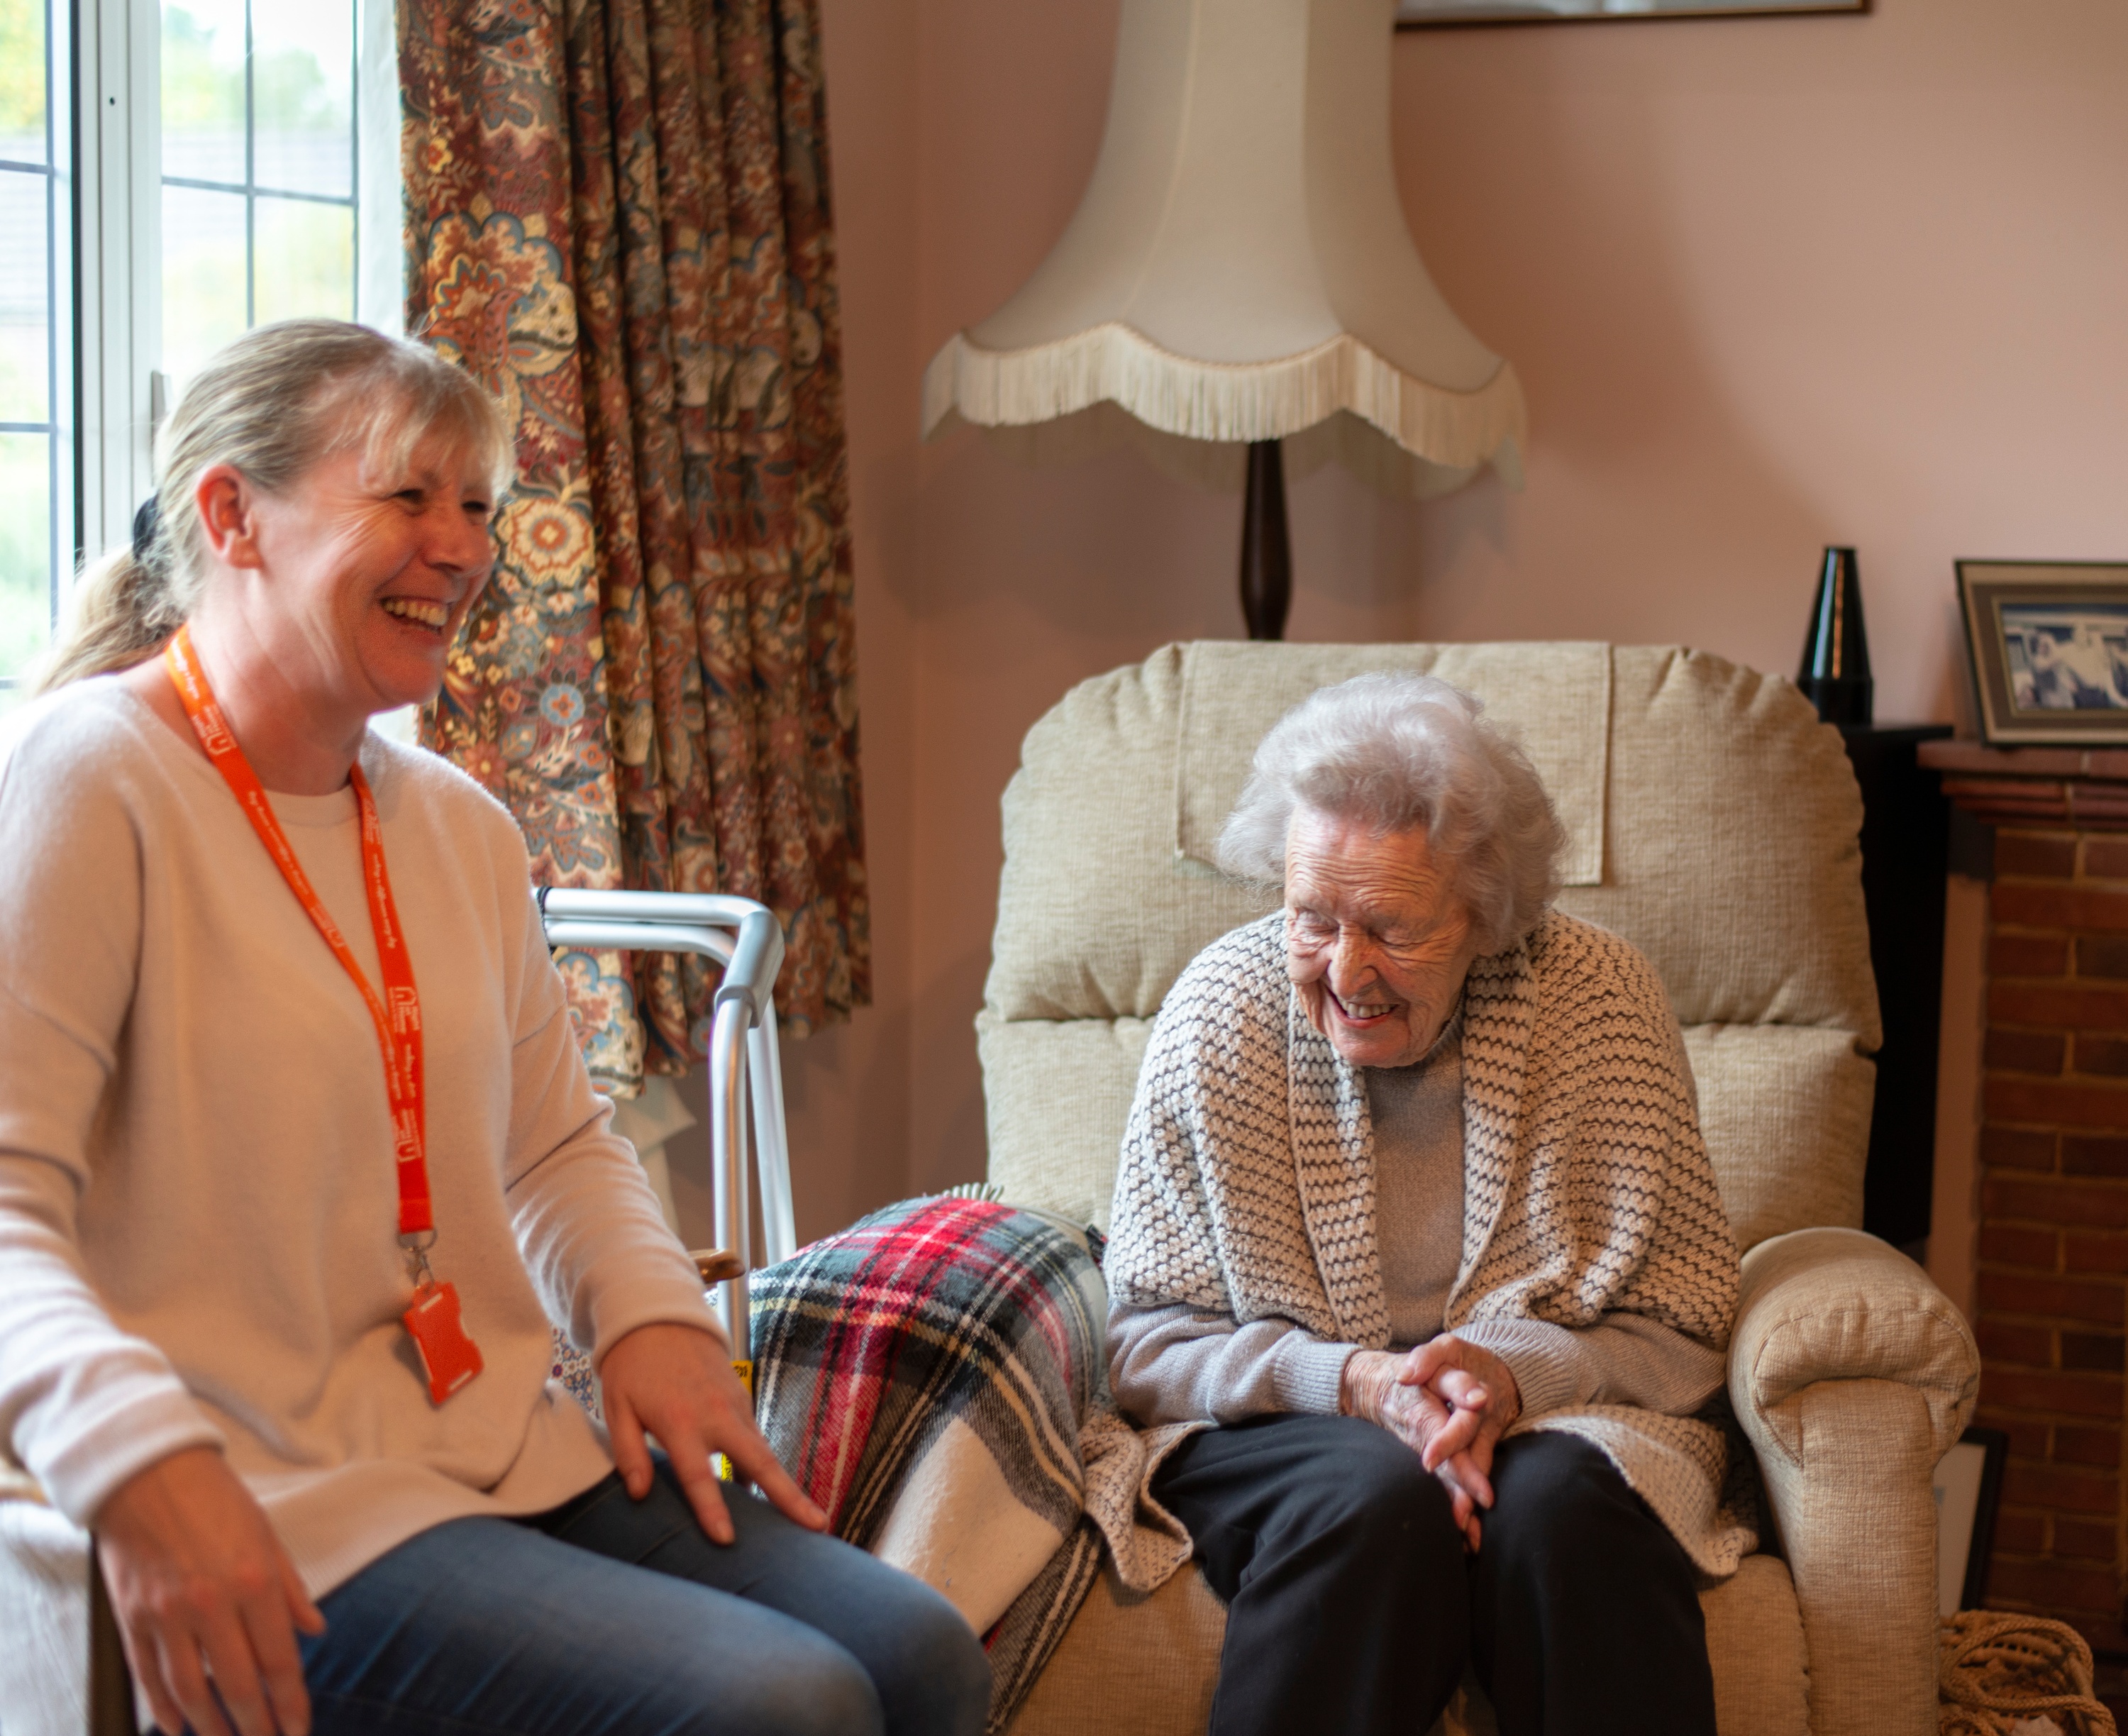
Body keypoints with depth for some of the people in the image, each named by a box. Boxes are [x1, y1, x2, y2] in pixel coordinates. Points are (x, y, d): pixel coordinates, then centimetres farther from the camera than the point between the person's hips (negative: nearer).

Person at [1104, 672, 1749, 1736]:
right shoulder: (1222, 1013, -6)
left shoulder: (1601, 1000, -5)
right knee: (1380, 1502, -33)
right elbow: (1143, 1338, -3)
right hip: (1283, 1429, 0)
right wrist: (1353, 1382, -20)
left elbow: (1682, 1336, -2)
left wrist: (1514, 1374, -22)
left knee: (1562, 1503, -32)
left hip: (1559, 1415, 1)